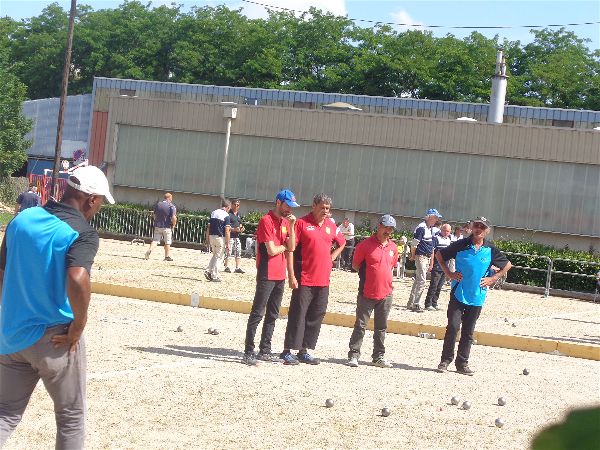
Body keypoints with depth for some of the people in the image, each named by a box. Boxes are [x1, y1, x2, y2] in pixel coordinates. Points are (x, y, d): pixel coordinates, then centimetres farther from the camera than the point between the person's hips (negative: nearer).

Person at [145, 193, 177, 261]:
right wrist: (173, 225, -3)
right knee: (167, 242, 11)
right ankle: (167, 256, 17)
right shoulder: (172, 206, -11)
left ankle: (150, 250, -17)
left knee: (155, 240, 7)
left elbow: (154, 215, 12)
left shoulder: (157, 204, 5)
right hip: (167, 227, -3)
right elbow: (173, 217, -20)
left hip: (157, 226, 3)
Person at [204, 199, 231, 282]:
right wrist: (227, 243, -10)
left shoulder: (213, 213, 10)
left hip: (212, 236, 6)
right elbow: (227, 231, -14)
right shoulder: (226, 215, -10)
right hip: (220, 238, -6)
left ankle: (208, 271, 5)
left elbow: (208, 227, 10)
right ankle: (214, 276, 3)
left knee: (215, 255, 20)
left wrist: (208, 239, 16)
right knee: (218, 257, 3)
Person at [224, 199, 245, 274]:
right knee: (228, 251, -5)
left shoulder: (238, 214, 16)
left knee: (238, 252, 6)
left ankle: (238, 268, 10)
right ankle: (227, 267, 4)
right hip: (230, 236, -7)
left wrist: (241, 229, 5)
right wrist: (234, 229, -22)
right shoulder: (229, 214, -8)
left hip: (237, 236, 7)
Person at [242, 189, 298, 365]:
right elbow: (272, 250, -18)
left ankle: (265, 351, 20)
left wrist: (291, 226, -5)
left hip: (280, 275, 8)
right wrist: (284, 246, 1)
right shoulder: (266, 221, -12)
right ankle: (248, 352, -5)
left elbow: (291, 248, 5)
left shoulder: (286, 222, 13)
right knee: (258, 314, -7)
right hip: (267, 275, -8)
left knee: (272, 315, 12)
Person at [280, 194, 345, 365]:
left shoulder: (330, 226, 12)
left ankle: (304, 351, 16)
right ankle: (288, 351, -1)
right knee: (298, 314, -5)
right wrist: (291, 275, -13)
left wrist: (332, 256, 14)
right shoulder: (302, 223, -5)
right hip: (304, 279, -6)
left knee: (316, 316, 8)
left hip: (323, 280, 6)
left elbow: (342, 243, 31)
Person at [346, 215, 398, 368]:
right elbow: (355, 265, 0)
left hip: (386, 294, 5)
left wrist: (387, 281, 12)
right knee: (360, 326, 0)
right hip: (367, 293, -5)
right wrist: (368, 276, -4)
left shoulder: (393, 247, 8)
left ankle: (378, 356, 19)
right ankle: (353, 355, 5)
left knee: (381, 327, 11)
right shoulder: (366, 244, -7)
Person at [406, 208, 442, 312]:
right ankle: (415, 304, -11)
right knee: (422, 280, -13)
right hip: (421, 256, -9)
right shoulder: (421, 228, -15)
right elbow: (414, 244, -14)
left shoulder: (432, 229, 13)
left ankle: (411, 303, 18)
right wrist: (413, 256, -5)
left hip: (428, 257, 9)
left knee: (418, 280, 12)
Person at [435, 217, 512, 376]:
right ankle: (445, 360, 3)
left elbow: (507, 265, 14)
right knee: (453, 327, -9)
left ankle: (462, 363, 17)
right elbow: (439, 255, 9)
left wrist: (493, 279, 5)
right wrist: (449, 273, 0)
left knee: (468, 332, 8)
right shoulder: (461, 245, -3)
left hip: (477, 296, 2)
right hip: (458, 294, -2)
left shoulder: (491, 250, 1)